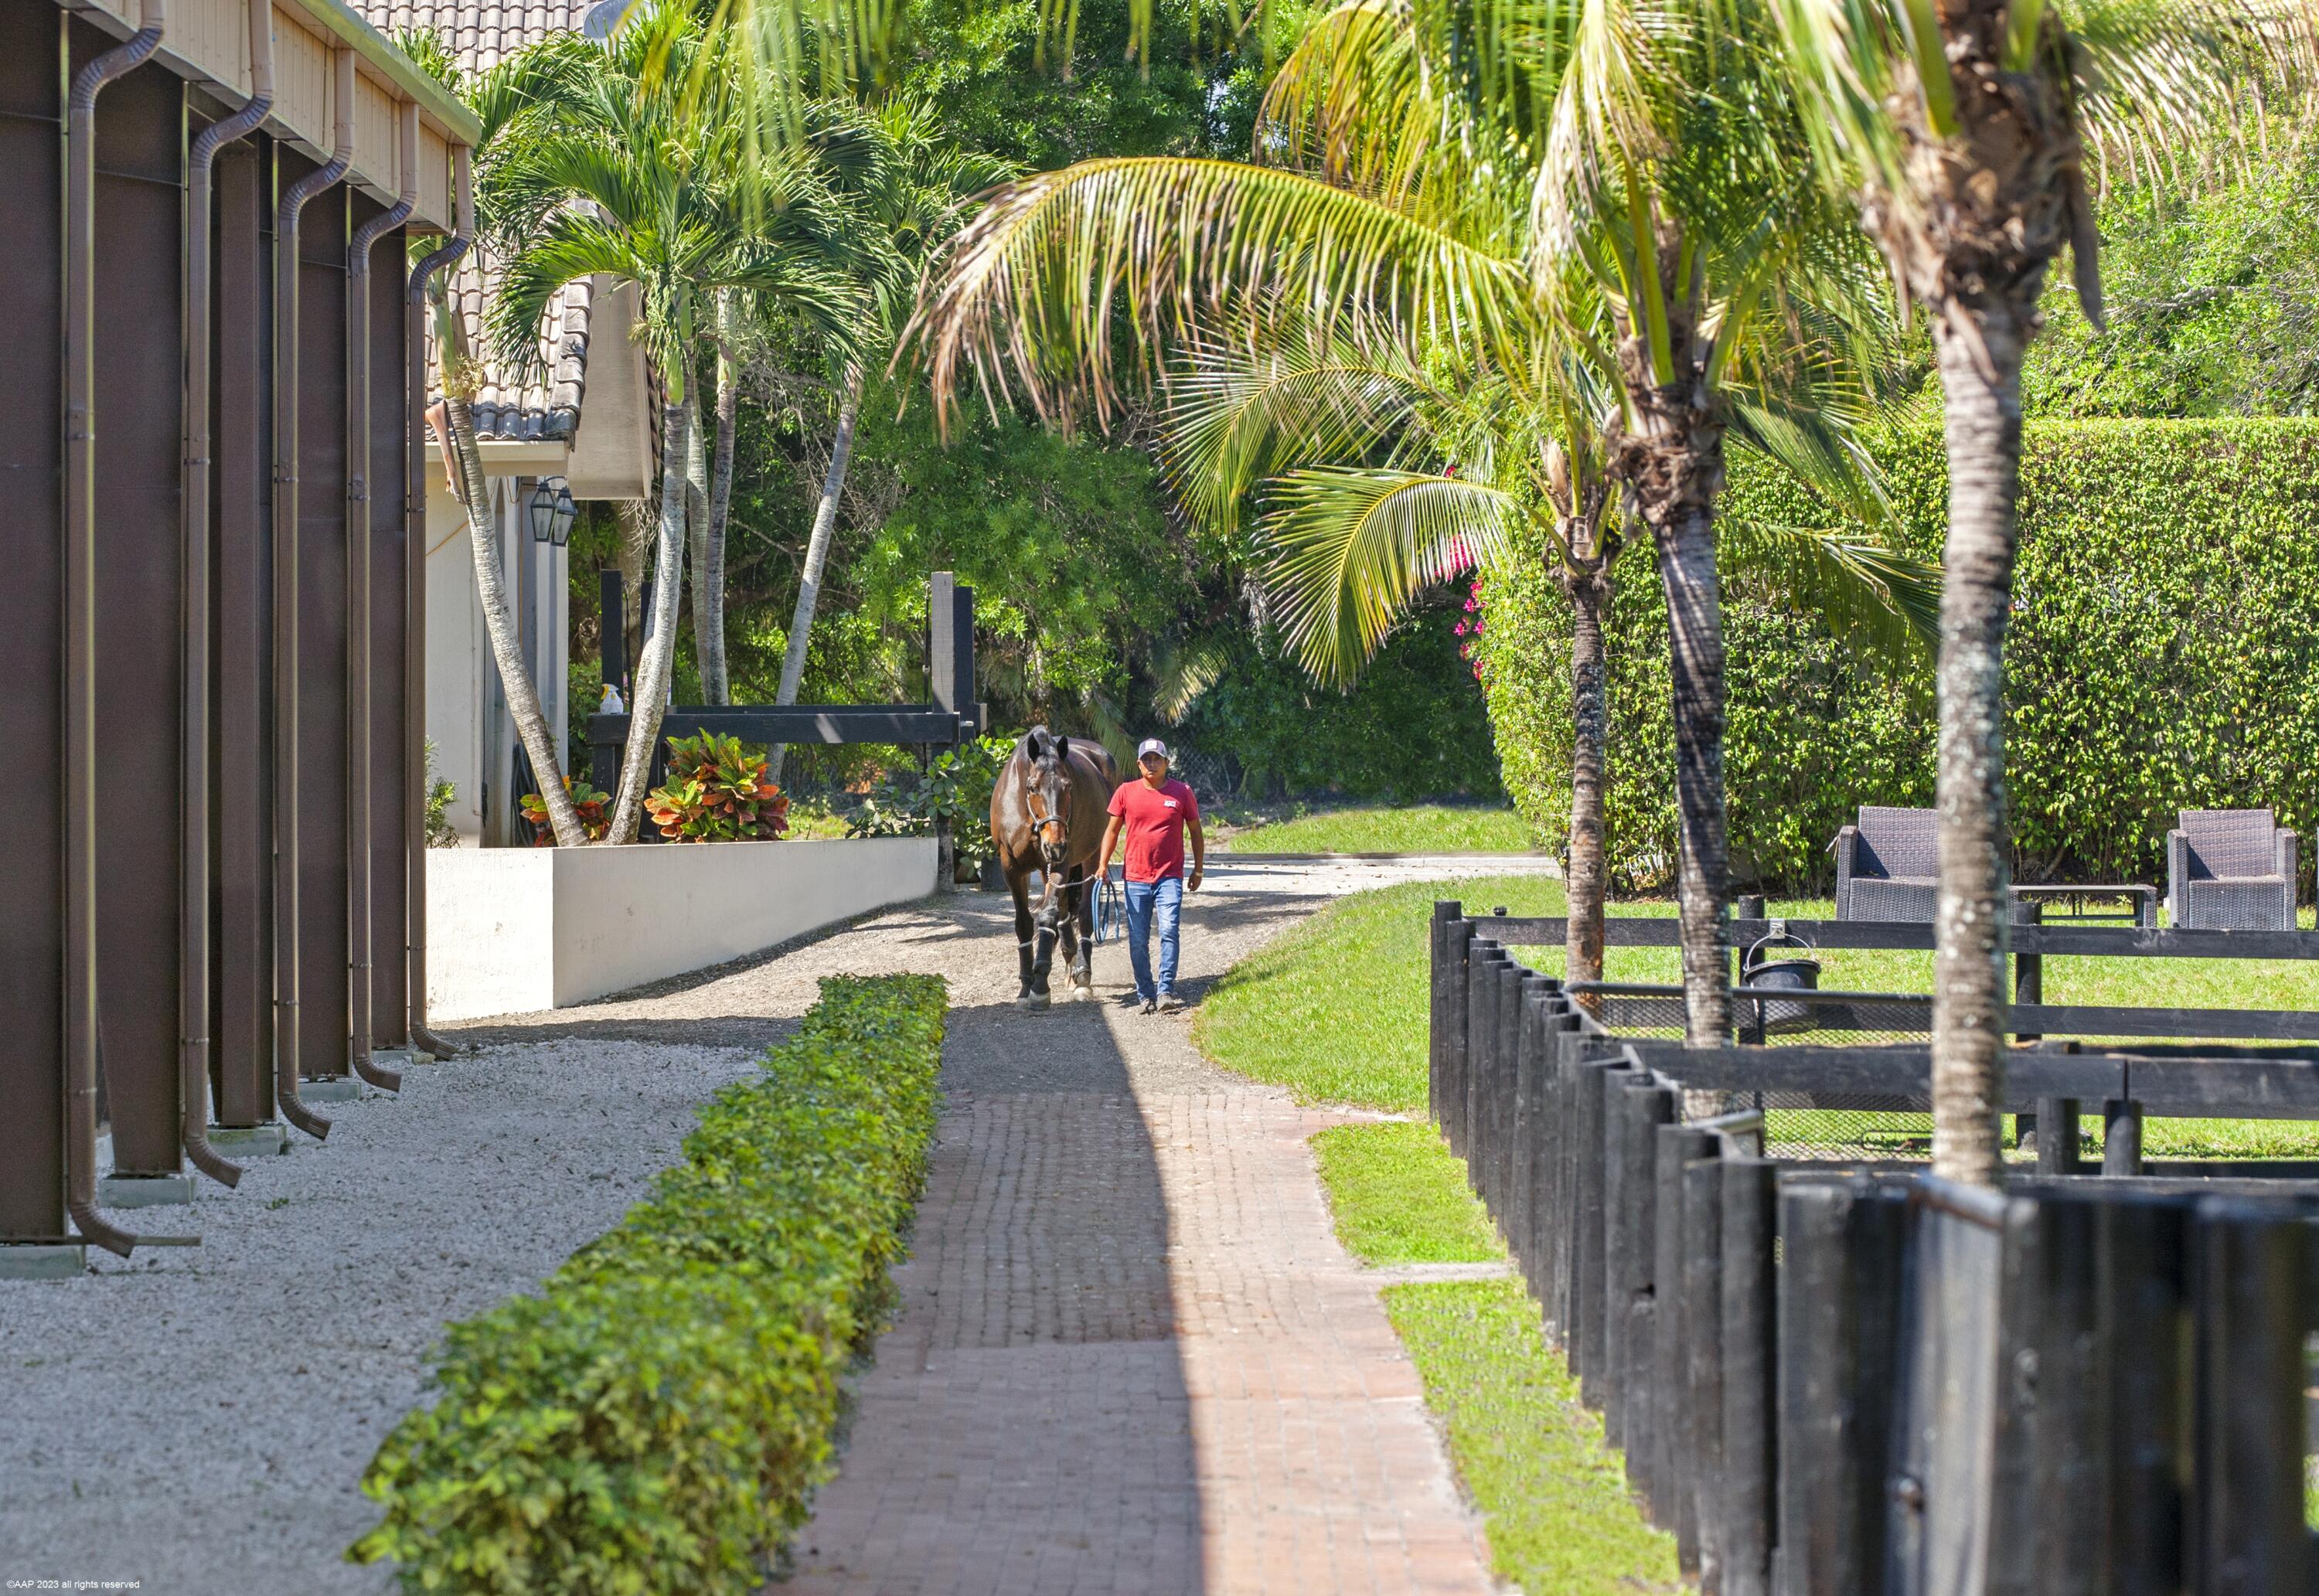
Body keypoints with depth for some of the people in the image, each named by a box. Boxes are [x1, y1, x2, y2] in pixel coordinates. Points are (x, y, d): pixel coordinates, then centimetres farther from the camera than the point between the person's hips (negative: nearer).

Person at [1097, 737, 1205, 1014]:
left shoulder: (1181, 792, 3)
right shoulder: (1126, 792, 4)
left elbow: (1196, 832, 11)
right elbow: (1112, 830, 10)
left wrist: (1198, 870, 11)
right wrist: (1103, 866, 3)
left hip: (1170, 877, -1)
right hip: (1136, 878, 1)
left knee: (1169, 931, -16)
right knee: (1138, 941, 3)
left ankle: (1165, 992, -14)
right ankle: (1145, 995, 12)